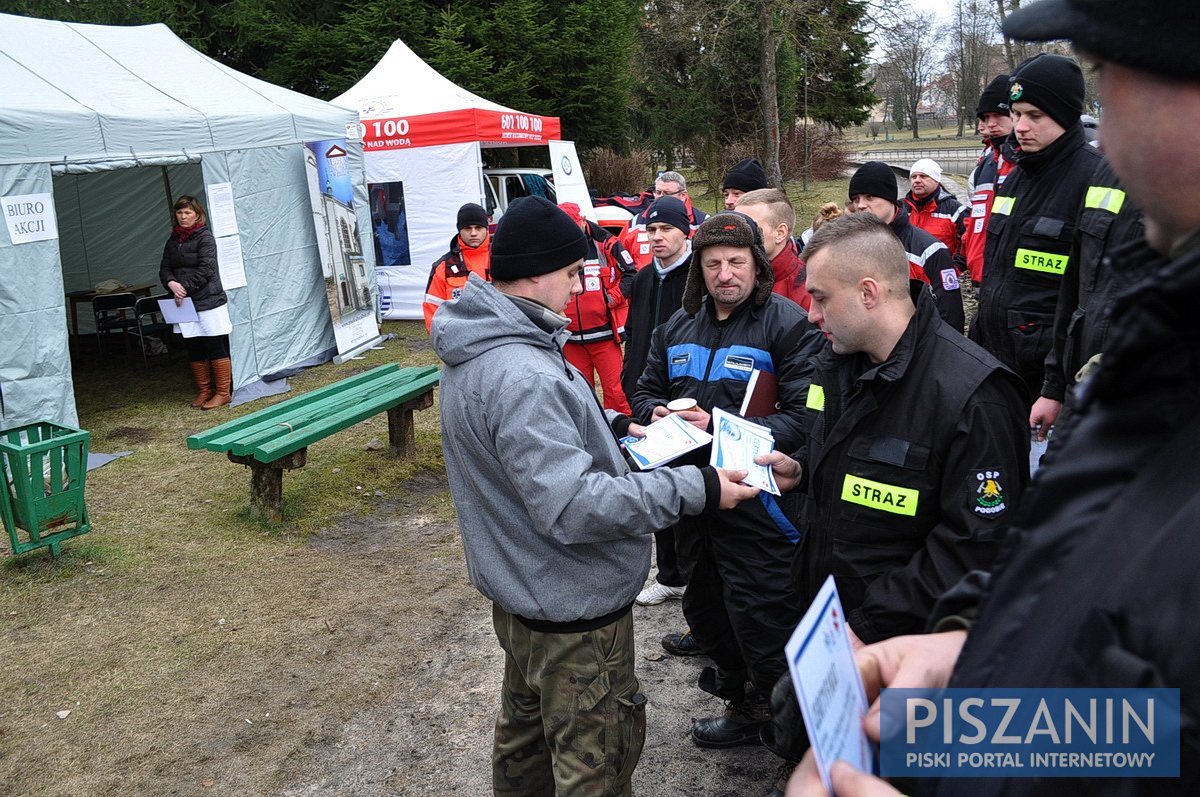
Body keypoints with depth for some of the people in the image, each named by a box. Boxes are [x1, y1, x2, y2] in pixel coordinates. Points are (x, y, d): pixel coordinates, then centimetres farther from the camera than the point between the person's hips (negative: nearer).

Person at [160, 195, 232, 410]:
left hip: (209, 302, -7)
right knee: (195, 350, 10)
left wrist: (185, 287, -16)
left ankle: (223, 392, 4)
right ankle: (203, 391, 20)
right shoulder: (172, 241, 15)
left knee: (216, 348, -3)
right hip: (185, 304, 7)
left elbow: (206, 269, -14)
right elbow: (164, 269, 13)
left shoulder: (205, 237, -5)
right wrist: (172, 284, -8)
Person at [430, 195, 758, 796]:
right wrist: (696, 489, -31)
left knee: (526, 726, 30)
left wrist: (615, 427, 6)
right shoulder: (521, 377, -32)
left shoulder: (479, 348, 2)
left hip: (519, 590, 10)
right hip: (571, 606, -10)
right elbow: (572, 508, -35)